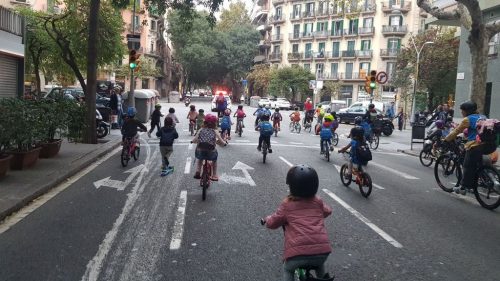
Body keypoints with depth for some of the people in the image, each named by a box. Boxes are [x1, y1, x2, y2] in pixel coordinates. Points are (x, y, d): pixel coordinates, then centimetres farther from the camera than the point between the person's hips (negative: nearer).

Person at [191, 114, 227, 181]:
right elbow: (222, 143, -1)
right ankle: (214, 175, 33)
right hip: (210, 153, -1)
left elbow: (194, 140, 2)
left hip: (200, 152, 2)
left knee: (199, 158, 39)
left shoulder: (201, 130, 7)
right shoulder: (215, 132, 3)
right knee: (214, 159, 34)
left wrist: (192, 141, 25)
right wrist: (225, 143, 21)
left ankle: (198, 171, 23)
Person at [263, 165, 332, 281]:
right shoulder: (318, 201, 14)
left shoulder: (287, 204, 5)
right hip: (322, 249, 3)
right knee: (319, 264, 38)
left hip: (298, 251, -3)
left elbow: (272, 223, 11)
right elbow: (327, 211, 35)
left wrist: (267, 219, 33)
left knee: (288, 270, 27)